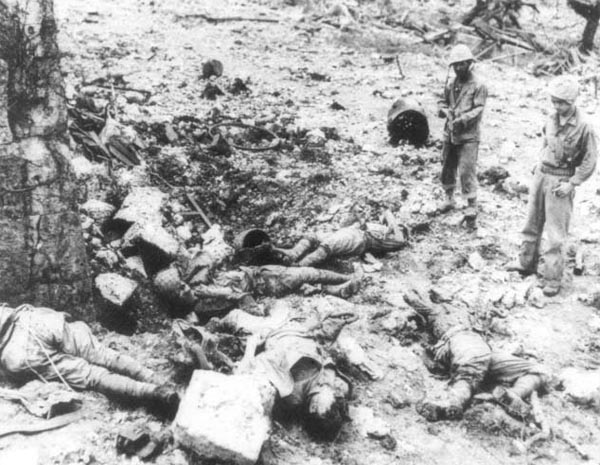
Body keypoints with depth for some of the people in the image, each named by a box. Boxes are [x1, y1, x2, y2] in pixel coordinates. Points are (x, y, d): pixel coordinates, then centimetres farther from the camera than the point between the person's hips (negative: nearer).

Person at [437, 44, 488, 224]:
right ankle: (449, 199, 32)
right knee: (447, 168, 14)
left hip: (468, 136, -6)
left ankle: (472, 205, -1)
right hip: (450, 134, 6)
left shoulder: (478, 86, -6)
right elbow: (443, 103, 18)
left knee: (467, 170, -9)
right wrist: (445, 111, -5)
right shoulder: (451, 85, 12)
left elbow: (478, 110, -13)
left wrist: (462, 120, -26)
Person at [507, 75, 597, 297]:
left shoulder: (583, 127, -16)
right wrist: (539, 167, 13)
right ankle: (526, 263, 34)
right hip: (541, 175, 6)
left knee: (555, 232, -2)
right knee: (532, 222, 17)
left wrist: (572, 184, -16)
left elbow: (589, 162, -11)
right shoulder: (552, 119, 1)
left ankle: (553, 278, 6)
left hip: (560, 182, -6)